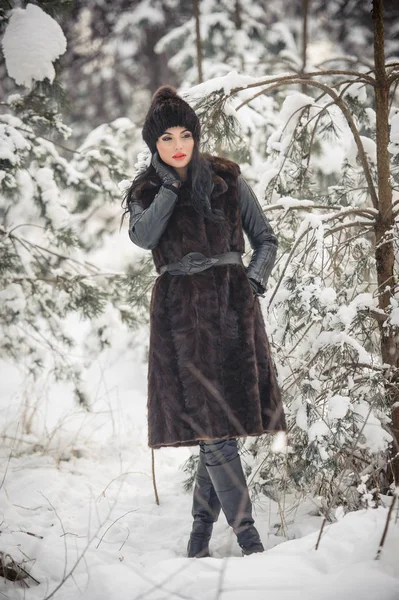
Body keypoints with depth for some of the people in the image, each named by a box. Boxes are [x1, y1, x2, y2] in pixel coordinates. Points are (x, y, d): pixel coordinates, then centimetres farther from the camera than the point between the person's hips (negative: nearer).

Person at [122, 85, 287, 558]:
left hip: (232, 306, 1)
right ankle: (246, 533, -8)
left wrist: (254, 279, -2)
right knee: (210, 422, -9)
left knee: (220, 419, 0)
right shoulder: (145, 193, 9)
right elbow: (143, 237, -13)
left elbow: (265, 239, 14)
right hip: (180, 312, -1)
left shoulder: (227, 180, 10)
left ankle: (202, 524, 15)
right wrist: (172, 185, -11)